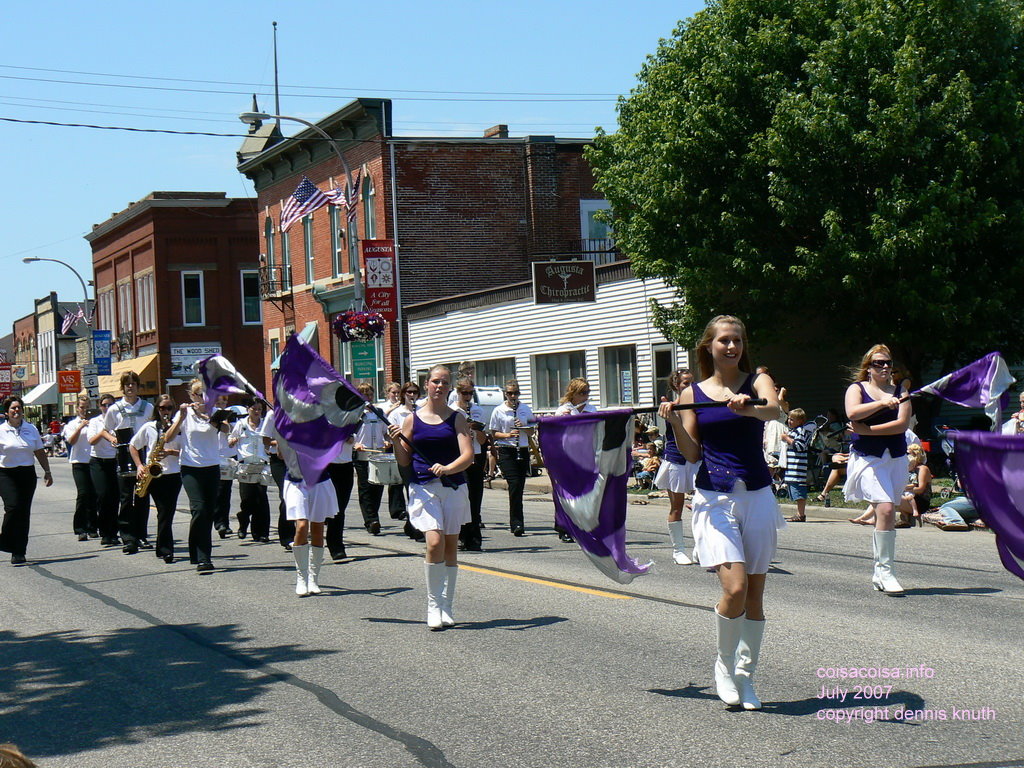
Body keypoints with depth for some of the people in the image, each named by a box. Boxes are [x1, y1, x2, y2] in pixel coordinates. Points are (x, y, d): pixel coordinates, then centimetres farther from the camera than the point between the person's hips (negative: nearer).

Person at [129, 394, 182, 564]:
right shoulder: (148, 427, 6)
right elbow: (133, 446, 14)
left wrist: (170, 452, -14)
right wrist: (139, 466, 3)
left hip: (173, 475, 0)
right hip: (154, 475, 0)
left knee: (167, 513, -4)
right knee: (164, 513, -5)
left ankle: (164, 550, 8)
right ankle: (166, 550, -1)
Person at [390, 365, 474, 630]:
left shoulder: (457, 419, 4)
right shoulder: (412, 420, 6)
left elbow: (468, 455, -7)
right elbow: (404, 461, 11)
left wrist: (447, 468, -25)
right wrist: (396, 442, -8)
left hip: (454, 488, 1)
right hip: (423, 488, -1)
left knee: (451, 546, 6)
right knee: (435, 542, -17)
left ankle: (447, 607, 16)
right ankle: (433, 605, -5)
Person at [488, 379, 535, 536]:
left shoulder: (525, 409, 11)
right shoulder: (498, 411, 2)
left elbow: (531, 430, 15)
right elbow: (494, 433, 3)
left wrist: (523, 427, -6)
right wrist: (507, 435, -14)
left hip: (523, 451, 4)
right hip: (506, 451, -4)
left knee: (520, 487, 5)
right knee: (514, 485, -16)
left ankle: (516, 523, 17)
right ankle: (517, 523, -15)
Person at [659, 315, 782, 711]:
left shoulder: (757, 381, 3)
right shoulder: (693, 394, 7)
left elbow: (775, 408, -20)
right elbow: (692, 453, 4)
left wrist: (750, 408, -42)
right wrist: (675, 424, -14)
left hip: (757, 495, 1)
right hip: (714, 496, -1)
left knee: (755, 593, 5)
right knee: (734, 588, -16)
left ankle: (745, 675, 19)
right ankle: (724, 665, 8)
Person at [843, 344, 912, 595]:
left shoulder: (899, 391, 13)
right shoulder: (857, 388, 7)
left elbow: (902, 424, -2)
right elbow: (852, 414, -14)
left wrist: (867, 429, -10)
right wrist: (882, 403, -26)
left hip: (896, 458, 4)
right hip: (868, 458, -4)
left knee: (886, 513, 6)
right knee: (885, 509, -19)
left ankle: (879, 574, 16)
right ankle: (885, 571, -14)